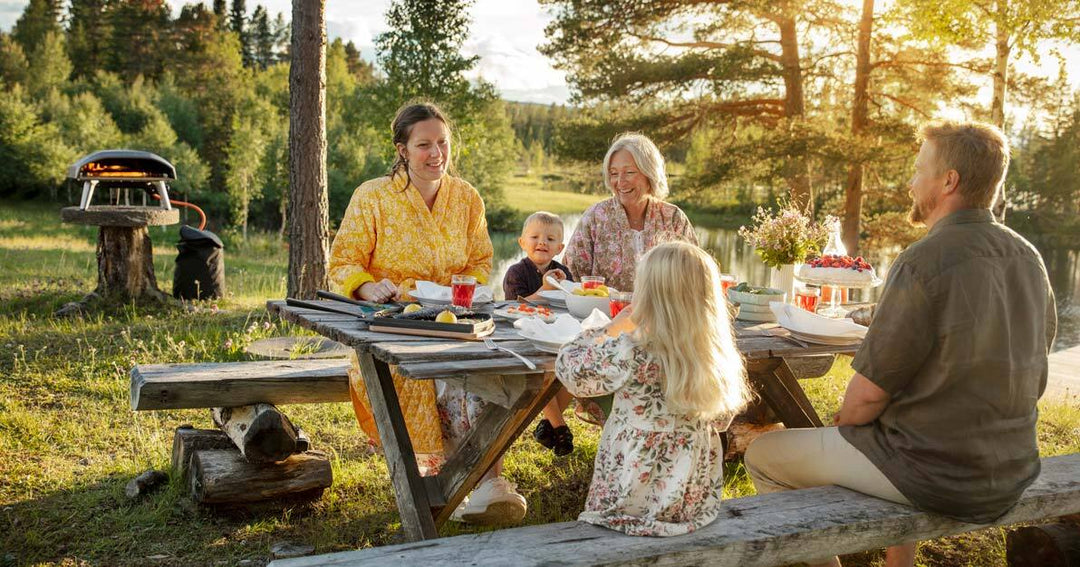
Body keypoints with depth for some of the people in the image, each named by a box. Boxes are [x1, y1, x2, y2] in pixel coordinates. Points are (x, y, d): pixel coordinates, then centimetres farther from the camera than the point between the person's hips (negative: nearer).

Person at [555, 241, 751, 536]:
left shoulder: (631, 355, -24)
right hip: (699, 500, 5)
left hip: (635, 503, -5)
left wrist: (611, 329, 4)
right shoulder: (720, 357, -8)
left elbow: (567, 367, -9)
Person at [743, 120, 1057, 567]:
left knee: (763, 455, 7)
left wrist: (843, 424, 4)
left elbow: (869, 393, -19)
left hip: (935, 477, -8)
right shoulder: (1028, 259, 2)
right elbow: (1031, 382, 12)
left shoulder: (924, 264, -22)